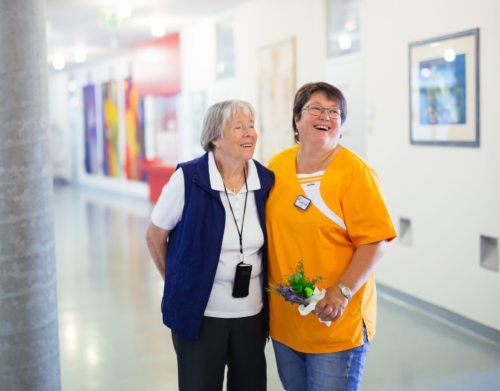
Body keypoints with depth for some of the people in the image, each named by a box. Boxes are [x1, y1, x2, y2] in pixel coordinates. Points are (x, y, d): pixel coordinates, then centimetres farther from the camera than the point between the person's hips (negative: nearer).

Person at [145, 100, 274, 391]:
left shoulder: (266, 181, -3)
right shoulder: (188, 179, -13)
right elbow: (155, 236, -2)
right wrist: (179, 284, 4)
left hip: (252, 313, 3)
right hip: (200, 313, -3)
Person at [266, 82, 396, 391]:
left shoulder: (355, 171, -11)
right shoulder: (276, 166, 5)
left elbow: (375, 241, -14)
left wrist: (342, 292, -22)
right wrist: (267, 289, 10)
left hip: (337, 323, -5)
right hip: (283, 320, 5)